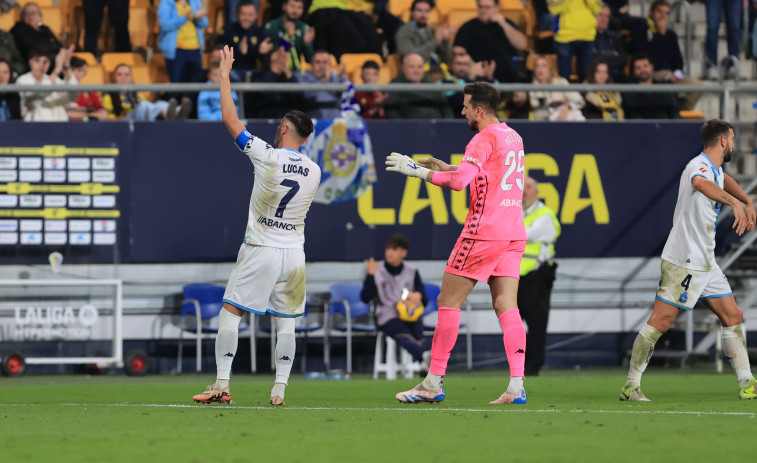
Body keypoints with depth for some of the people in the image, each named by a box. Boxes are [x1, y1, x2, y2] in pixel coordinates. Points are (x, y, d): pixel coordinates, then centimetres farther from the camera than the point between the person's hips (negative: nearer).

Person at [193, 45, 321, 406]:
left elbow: (230, 120, -6)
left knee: (229, 313, 2)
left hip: (260, 250, -4)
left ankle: (222, 384, -5)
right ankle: (279, 389, 3)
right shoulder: (314, 171, 3)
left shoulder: (267, 156, -11)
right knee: (285, 322, 10)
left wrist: (224, 75, 3)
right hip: (294, 251, 4)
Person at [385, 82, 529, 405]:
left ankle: (434, 383, 1)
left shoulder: (485, 139, -11)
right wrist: (443, 166, 23)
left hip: (483, 233, -8)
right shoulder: (513, 137, 16)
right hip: (513, 233, 8)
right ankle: (516, 386, -10)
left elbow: (459, 181, -21)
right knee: (507, 308, 2)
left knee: (448, 302, 0)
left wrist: (418, 171, -11)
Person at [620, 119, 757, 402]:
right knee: (661, 322, -10)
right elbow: (701, 183, -44)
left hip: (705, 262, 10)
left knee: (733, 317, 8)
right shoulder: (699, 166, -17)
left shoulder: (716, 169, 14)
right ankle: (631, 386, -6)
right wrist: (734, 202, -55)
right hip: (683, 262, -10)